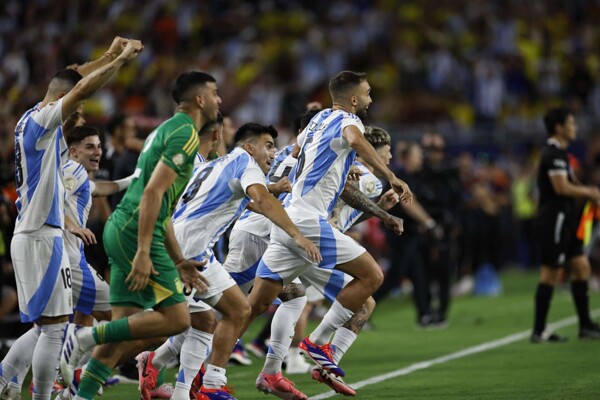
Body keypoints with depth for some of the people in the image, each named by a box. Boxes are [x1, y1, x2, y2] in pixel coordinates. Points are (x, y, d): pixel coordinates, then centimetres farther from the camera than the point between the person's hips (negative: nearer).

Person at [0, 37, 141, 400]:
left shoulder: (34, 120, 14)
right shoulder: (41, 121, -12)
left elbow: (75, 81, 27)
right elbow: (82, 89, -24)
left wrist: (111, 56, 22)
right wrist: (122, 59, -19)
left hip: (38, 236, 10)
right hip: (41, 238, -10)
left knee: (48, 326, 13)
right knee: (54, 326, -7)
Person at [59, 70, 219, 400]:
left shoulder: (169, 130, 23)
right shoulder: (185, 133, -9)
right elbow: (153, 192, -19)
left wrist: (178, 261, 27)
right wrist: (143, 253, -23)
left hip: (121, 229, 10)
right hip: (135, 233, -10)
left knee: (125, 330, 6)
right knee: (176, 319, -10)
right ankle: (87, 337, -12)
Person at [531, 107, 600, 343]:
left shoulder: (560, 153, 17)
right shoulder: (553, 154, -15)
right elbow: (561, 188, -23)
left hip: (564, 221, 10)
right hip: (554, 219, -10)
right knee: (551, 274, -6)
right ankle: (538, 331, -1)